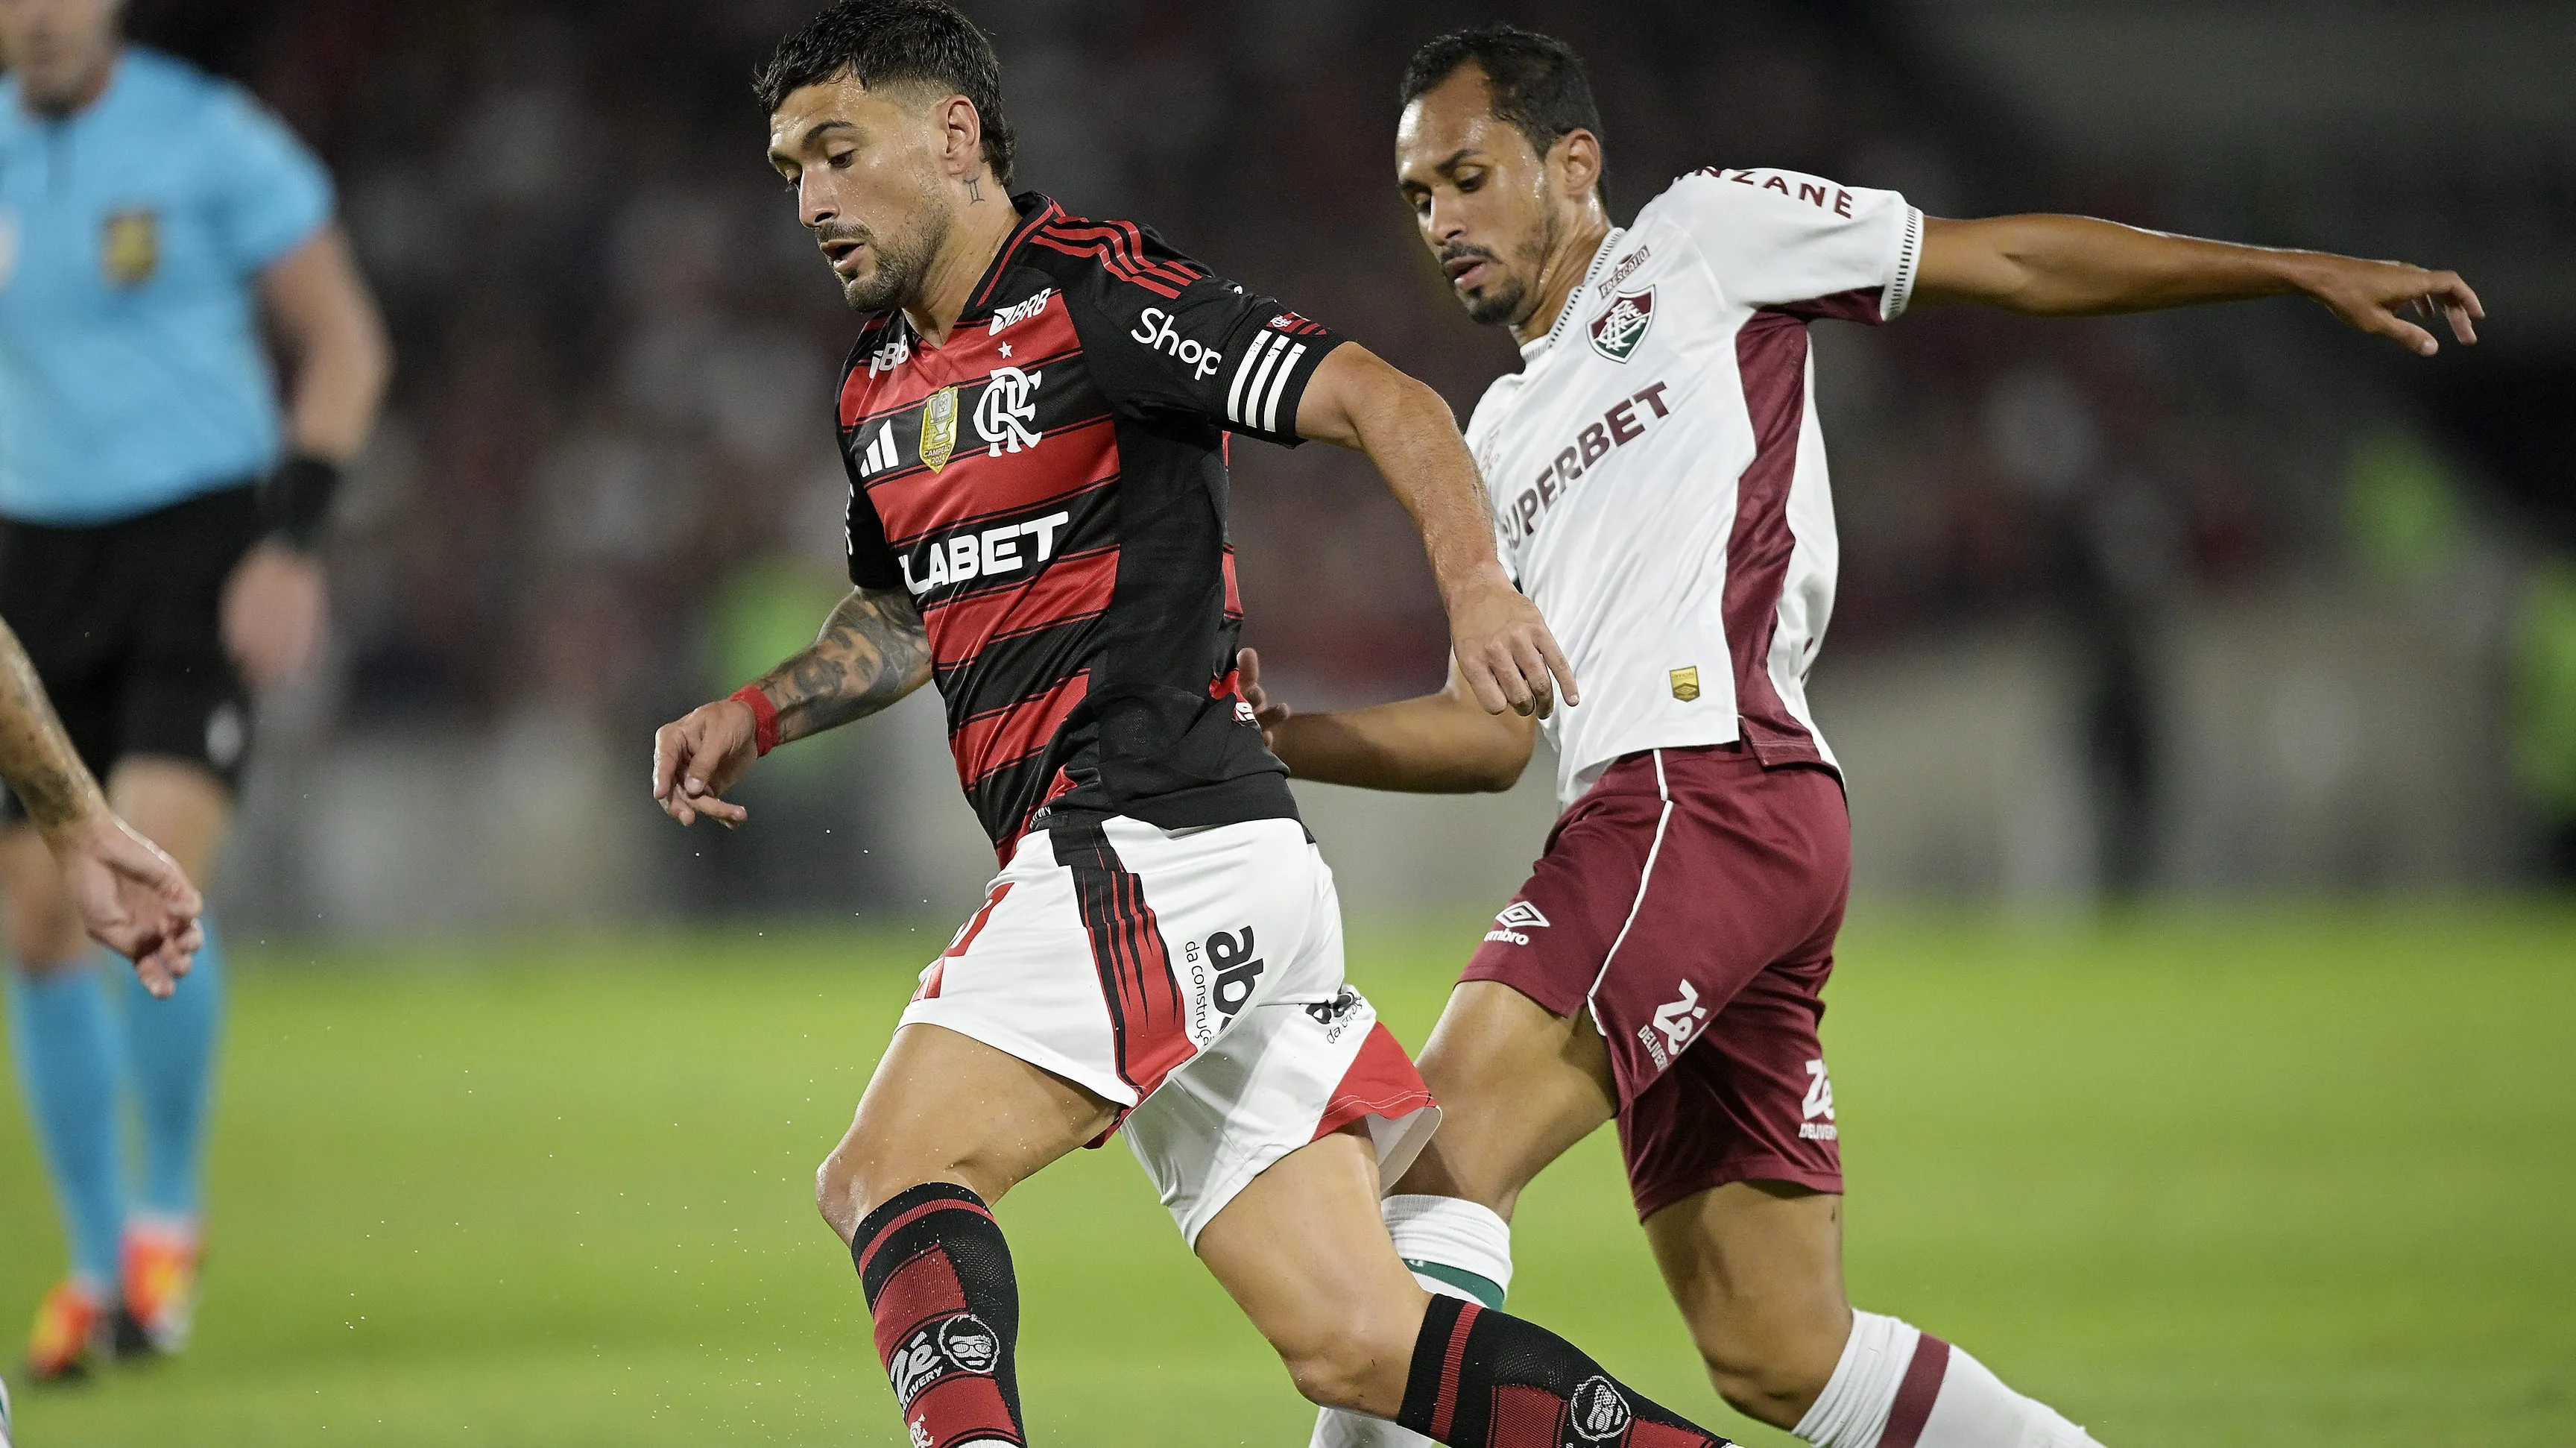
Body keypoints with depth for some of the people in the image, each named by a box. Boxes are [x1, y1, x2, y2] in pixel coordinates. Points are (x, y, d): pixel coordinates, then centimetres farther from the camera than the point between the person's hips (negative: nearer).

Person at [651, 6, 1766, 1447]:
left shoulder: (1095, 289, -8)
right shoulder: (881, 379, 19)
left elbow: (1380, 398, -15)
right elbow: (906, 612, 35)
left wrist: (1477, 585, -31)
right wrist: (756, 714, 19)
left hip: (1161, 842, -9)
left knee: (888, 1176, -18)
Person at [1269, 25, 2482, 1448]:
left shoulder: (1697, 239, 10)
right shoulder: (1505, 440, 30)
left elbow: (2012, 261, 11)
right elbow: (1496, 726, 28)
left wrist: (2306, 272, 9)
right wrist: (1283, 736, 13)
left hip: (1714, 784, -8)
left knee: (1438, 1159, -21)